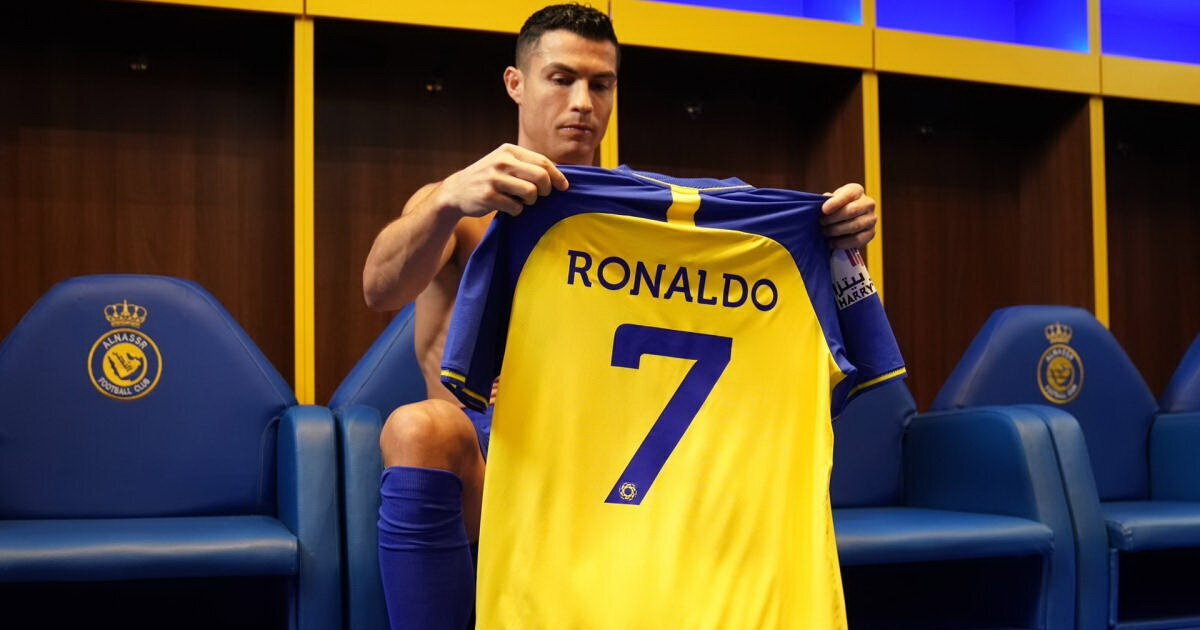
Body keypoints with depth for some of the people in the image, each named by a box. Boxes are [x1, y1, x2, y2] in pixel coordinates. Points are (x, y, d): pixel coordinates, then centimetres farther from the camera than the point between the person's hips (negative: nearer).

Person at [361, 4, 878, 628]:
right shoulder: (453, 206, 4)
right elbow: (379, 289, -18)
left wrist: (835, 237, -20)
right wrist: (452, 198, -38)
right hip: (480, 457, -2)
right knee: (417, 428, -35)